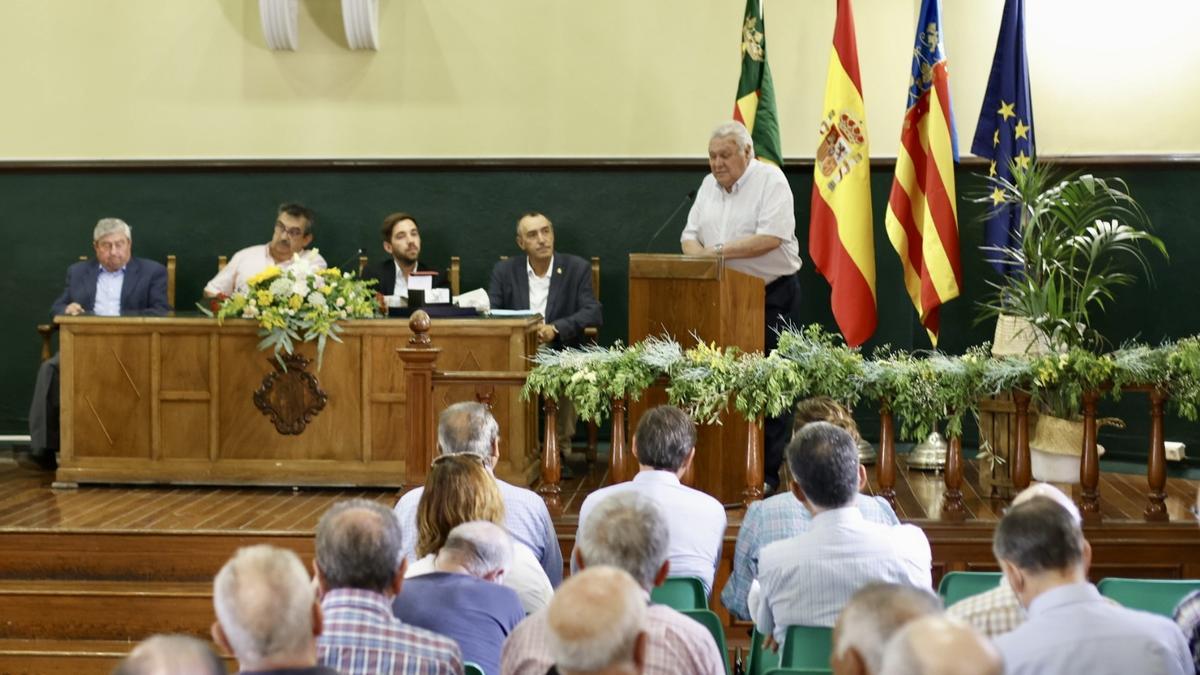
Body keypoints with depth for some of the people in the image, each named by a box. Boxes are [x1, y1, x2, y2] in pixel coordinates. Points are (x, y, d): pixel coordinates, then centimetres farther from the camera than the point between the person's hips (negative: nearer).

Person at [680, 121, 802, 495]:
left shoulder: (771, 181, -8)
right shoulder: (709, 185, 13)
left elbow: (771, 237, -20)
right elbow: (690, 236, 12)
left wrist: (719, 251, -19)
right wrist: (699, 257, -11)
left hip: (770, 294, -6)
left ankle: (767, 473, 2)